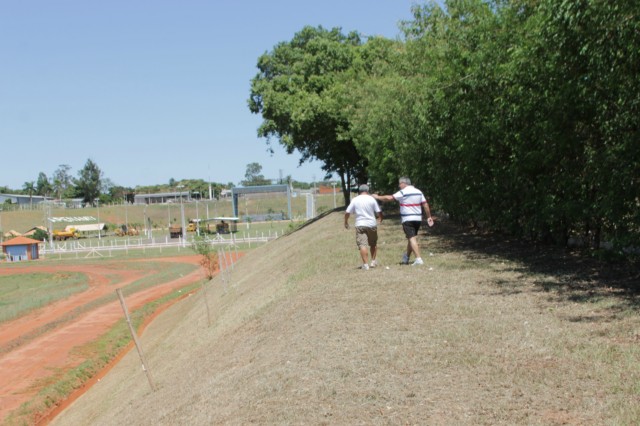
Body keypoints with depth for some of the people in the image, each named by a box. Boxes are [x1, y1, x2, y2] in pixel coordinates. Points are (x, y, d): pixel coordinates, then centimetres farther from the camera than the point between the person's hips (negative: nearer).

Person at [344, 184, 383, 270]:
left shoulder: (355, 200, 1)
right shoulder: (372, 199, 0)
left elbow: (347, 212, 1)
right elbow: (379, 212, 2)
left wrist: (346, 222, 17)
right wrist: (380, 219, 22)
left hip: (360, 225, -1)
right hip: (372, 224, 1)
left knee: (362, 245, -6)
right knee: (373, 244, 20)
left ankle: (365, 264, -15)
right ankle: (373, 261, 23)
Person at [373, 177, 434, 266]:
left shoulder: (403, 192, -9)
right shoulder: (419, 192, 9)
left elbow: (389, 198, -10)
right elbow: (425, 205, 7)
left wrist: (378, 197, 2)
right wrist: (429, 217, 12)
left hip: (407, 219, -6)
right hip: (418, 218, 7)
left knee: (412, 238, -8)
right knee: (411, 238, 17)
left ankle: (418, 259, -17)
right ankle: (406, 257, 31)